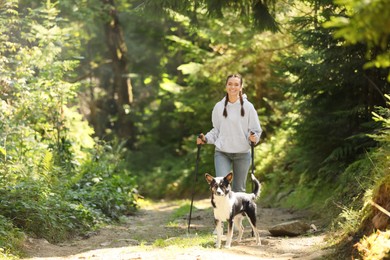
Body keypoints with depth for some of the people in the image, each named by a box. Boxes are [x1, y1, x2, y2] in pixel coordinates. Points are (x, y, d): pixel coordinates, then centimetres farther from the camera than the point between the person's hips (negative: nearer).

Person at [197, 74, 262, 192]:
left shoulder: (248, 107, -2)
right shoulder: (219, 107, 3)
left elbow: (256, 130, 1)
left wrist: (253, 137, -19)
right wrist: (206, 139, -4)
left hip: (242, 153, 0)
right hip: (222, 153, 0)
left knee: (239, 189, 8)